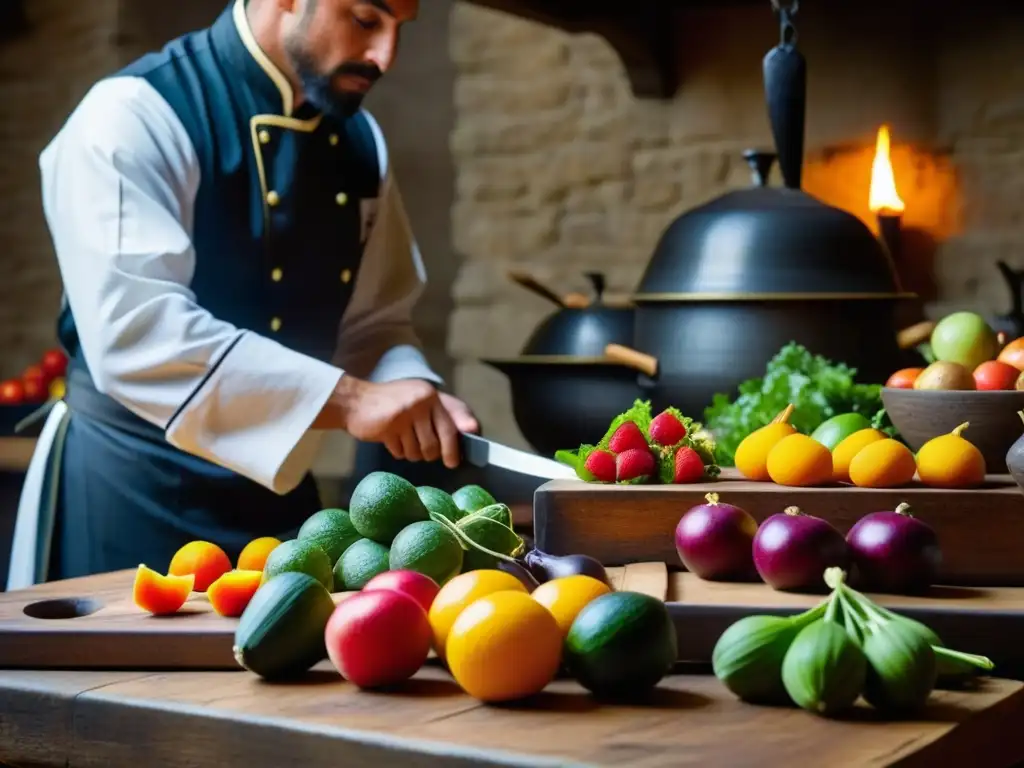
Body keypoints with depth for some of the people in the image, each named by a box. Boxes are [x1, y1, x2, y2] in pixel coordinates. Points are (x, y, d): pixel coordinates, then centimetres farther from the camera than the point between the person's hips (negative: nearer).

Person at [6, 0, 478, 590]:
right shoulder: (135, 116, -16)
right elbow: (135, 330, -27)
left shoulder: (360, 142, 6)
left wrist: (418, 401, -11)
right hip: (133, 496, -6)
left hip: (279, 488, 7)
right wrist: (347, 399, -31)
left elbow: (373, 322, 10)